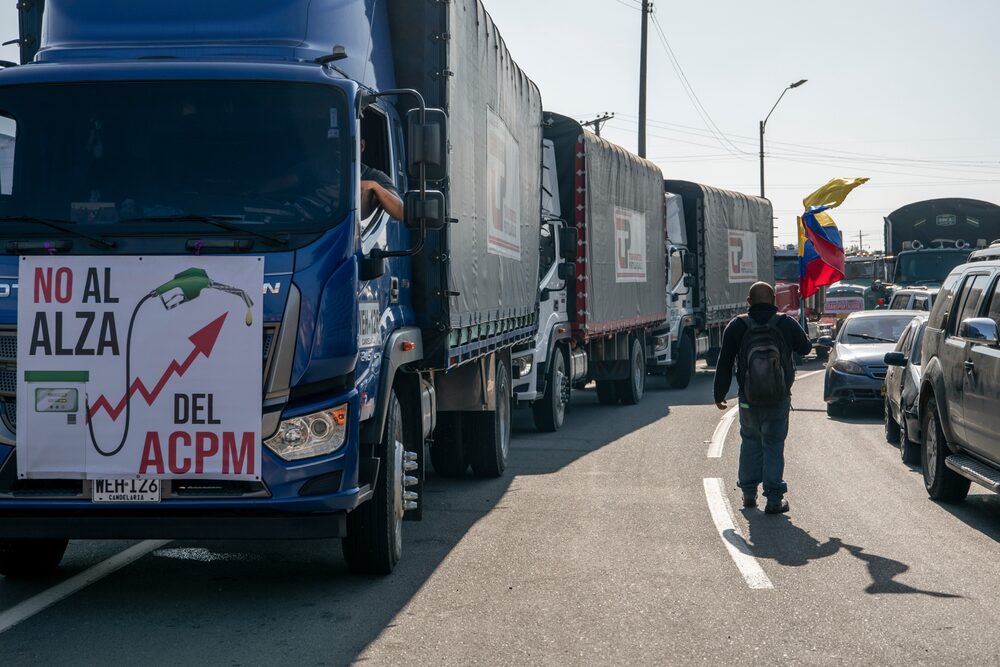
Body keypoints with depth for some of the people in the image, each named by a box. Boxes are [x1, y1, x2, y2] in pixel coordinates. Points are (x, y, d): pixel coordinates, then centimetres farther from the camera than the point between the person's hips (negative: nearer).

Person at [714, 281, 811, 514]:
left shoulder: (736, 326, -2)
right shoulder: (787, 324, -4)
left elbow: (724, 364, 0)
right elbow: (805, 348, 14)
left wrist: (720, 395, 9)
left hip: (748, 397, 1)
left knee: (750, 442, 17)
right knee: (774, 445, 2)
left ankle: (749, 493, 20)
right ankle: (774, 498, -2)